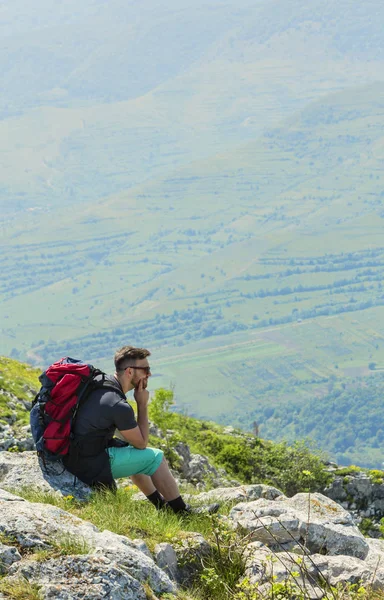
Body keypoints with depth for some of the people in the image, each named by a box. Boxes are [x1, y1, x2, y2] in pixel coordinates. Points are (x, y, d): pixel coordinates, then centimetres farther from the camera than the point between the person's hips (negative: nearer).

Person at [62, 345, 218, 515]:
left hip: (74, 455, 10)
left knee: (136, 456, 29)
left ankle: (162, 505, 38)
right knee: (155, 457, -1)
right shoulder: (119, 406, -23)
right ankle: (183, 513, 12)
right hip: (91, 466, -10)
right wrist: (142, 404, -5)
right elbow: (141, 443, -8)